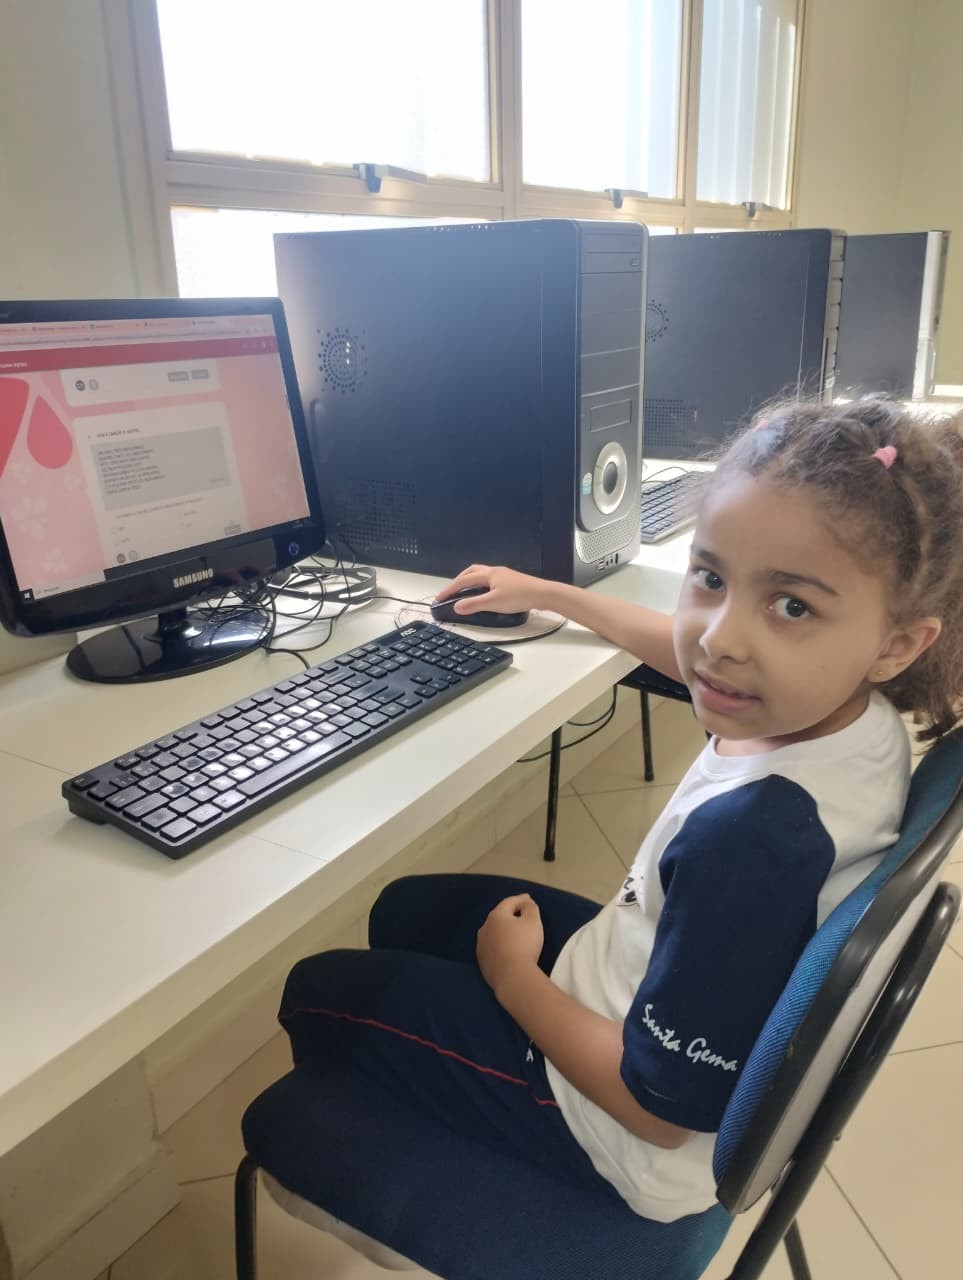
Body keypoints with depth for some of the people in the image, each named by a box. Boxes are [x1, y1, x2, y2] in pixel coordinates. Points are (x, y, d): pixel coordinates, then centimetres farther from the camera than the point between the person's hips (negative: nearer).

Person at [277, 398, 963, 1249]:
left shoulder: (753, 834, -41)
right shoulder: (853, 708, -15)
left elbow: (663, 1108, -27)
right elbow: (696, 659, 9)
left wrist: (515, 979, -12)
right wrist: (543, 593, 19)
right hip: (644, 984, 8)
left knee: (321, 994, 10)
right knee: (409, 909, 22)